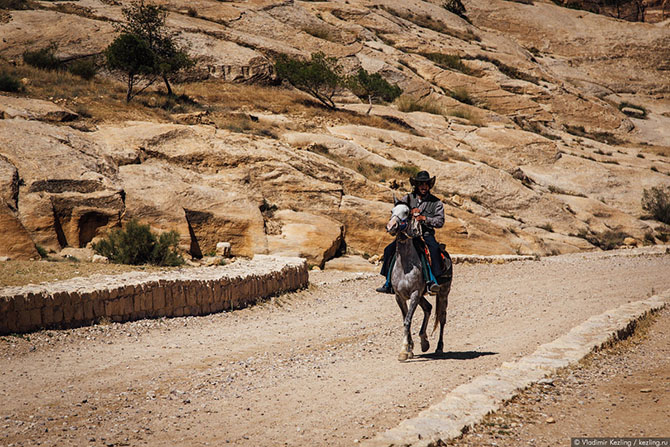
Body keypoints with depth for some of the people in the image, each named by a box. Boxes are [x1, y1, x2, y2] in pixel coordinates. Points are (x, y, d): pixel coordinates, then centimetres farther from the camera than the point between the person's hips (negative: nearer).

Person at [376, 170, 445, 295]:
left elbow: (440, 221, -2)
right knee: (389, 250, -16)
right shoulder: (408, 198, 10)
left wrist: (424, 218, -15)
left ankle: (432, 281, -36)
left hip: (426, 234, -2)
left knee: (435, 249, -34)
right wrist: (410, 212, -11)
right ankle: (389, 282, -8)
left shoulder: (436, 202, 5)